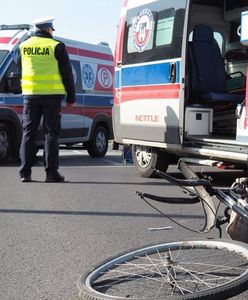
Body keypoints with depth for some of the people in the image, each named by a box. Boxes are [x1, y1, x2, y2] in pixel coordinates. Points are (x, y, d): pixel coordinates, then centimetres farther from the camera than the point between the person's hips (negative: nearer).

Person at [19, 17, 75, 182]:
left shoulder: (24, 46, 8)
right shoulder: (56, 46, -4)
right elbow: (67, 73, -2)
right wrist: (71, 96, 4)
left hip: (30, 94, 3)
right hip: (51, 95, -3)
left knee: (28, 132, 7)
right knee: (51, 133, 2)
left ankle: (25, 172, 6)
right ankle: (51, 172, 1)